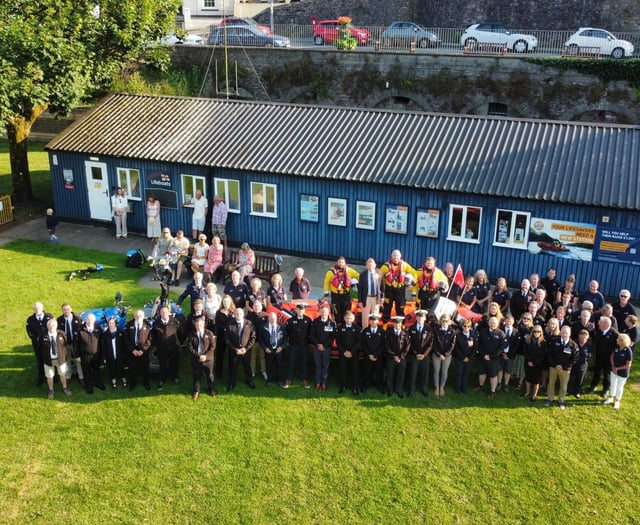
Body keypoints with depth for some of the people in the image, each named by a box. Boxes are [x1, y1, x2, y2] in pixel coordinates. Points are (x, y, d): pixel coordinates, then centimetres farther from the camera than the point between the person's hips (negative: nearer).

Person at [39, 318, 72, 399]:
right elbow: (40, 347, 0)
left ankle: (64, 388, 41)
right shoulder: (43, 336, -13)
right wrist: (43, 357, 2)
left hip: (61, 358, 1)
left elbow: (66, 345, -3)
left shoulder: (61, 334, -13)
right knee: (49, 376, 13)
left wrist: (65, 356, -1)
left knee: (62, 374, 19)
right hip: (48, 359, 0)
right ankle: (51, 390, 35)